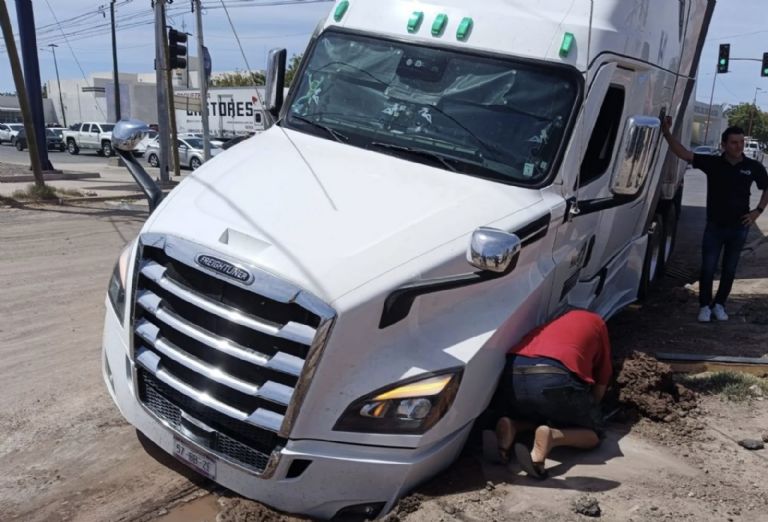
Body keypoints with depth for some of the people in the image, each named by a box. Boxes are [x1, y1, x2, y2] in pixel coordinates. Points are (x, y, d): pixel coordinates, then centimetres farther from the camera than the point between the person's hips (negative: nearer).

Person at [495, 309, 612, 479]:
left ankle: (510, 426, 3)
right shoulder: (597, 323, 28)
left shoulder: (554, 323, 39)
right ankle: (551, 437, -11)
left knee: (541, 415, 36)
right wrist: (588, 408, 46)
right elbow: (601, 384, 27)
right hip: (555, 378, -5)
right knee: (593, 433, 20)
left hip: (512, 375, 5)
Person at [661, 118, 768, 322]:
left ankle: (719, 304, 28)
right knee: (708, 269, 1)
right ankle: (705, 306, 18)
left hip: (739, 228, 1)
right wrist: (666, 132, -28)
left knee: (729, 270, 12)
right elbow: (683, 153, -16)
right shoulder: (712, 163, -7)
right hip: (714, 226, -1)